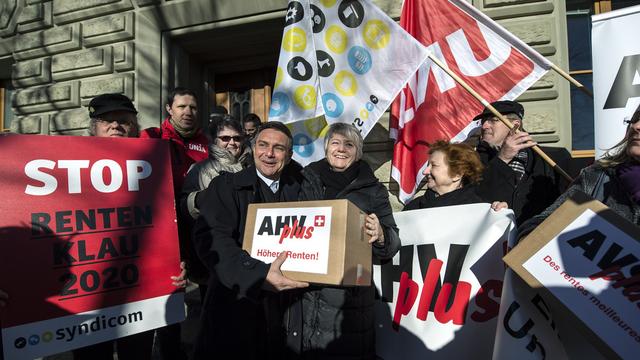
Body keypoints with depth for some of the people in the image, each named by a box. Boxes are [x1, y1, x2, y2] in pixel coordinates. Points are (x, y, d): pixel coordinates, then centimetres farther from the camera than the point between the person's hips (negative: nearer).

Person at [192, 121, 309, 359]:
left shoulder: (296, 189, 8)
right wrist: (260, 275, -29)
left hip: (285, 307, 4)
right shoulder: (226, 186, -4)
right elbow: (211, 239, -18)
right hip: (235, 305, -3)